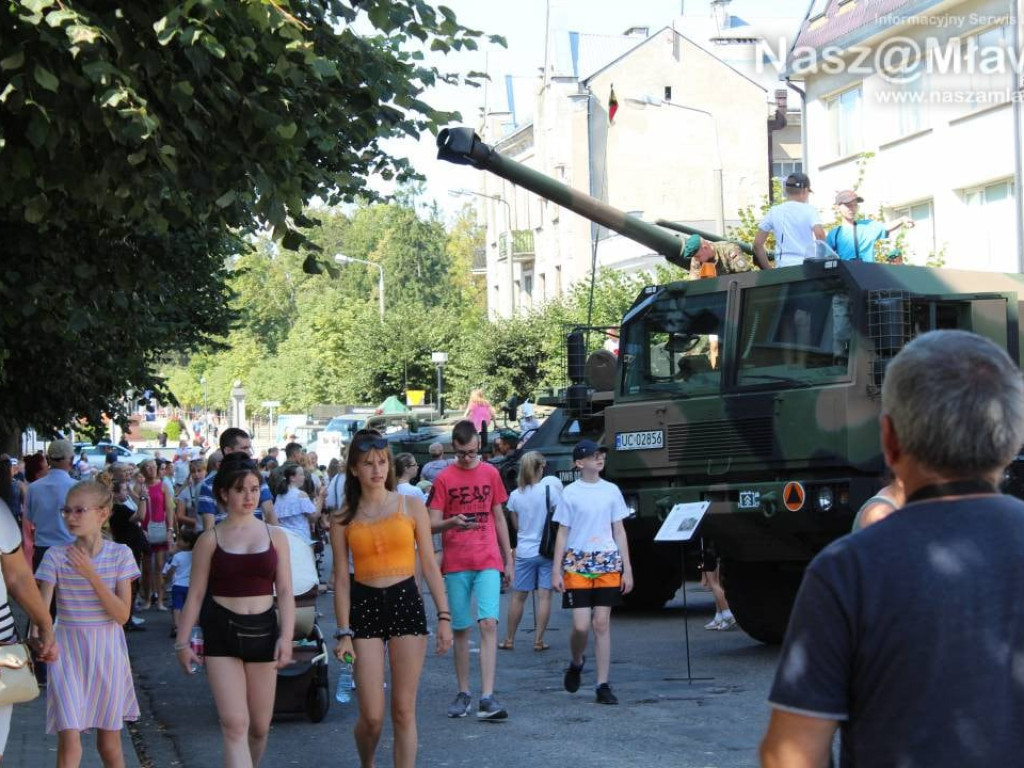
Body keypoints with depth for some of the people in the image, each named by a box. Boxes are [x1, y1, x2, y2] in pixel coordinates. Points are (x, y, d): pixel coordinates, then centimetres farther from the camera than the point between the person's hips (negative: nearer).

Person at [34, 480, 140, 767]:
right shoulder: (56, 556, -7)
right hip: (67, 651, -1)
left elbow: (123, 615, -12)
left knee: (110, 742, 12)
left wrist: (92, 575, -21)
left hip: (107, 651, 1)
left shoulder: (120, 554, -6)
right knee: (69, 742, -10)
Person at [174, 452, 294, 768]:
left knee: (259, 726, 10)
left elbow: (285, 592, 3)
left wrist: (286, 637, -8)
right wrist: (182, 642, 0)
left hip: (263, 631, 2)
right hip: (221, 633, -2)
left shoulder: (275, 536, 6)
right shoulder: (210, 539, 2)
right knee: (234, 724, -12)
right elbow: (195, 594, 3)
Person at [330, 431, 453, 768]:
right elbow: (341, 577, 3)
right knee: (372, 716, -2)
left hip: (406, 604, 0)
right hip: (365, 607, 0)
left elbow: (429, 564, 4)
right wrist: (344, 632, -3)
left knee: (404, 711, 1)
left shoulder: (411, 506, 3)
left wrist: (444, 616, -2)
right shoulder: (344, 518, 4)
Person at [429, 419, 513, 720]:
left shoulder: (491, 474, 8)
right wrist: (452, 522, -23)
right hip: (455, 564, 0)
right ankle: (463, 693, 16)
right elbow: (432, 524, -1)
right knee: (461, 629, 6)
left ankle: (487, 698, -15)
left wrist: (508, 560, 14)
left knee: (489, 624, -12)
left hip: (488, 562, 0)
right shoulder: (444, 479, 1)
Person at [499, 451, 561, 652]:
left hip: (524, 552, 2)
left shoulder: (515, 496, 0)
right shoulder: (549, 490, -9)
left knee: (518, 597, 11)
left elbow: (516, 525, 9)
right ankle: (538, 640, 1)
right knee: (544, 596, 2)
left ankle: (509, 639, 17)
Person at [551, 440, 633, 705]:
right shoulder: (570, 493, 2)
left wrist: (627, 569, 6)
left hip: (608, 563, 2)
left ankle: (603, 685, 2)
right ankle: (576, 662, 23)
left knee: (602, 623, -1)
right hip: (577, 564, -2)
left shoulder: (611, 491, 8)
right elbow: (562, 533, 4)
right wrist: (556, 571, -2)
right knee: (581, 625, -9)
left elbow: (619, 531, 11)